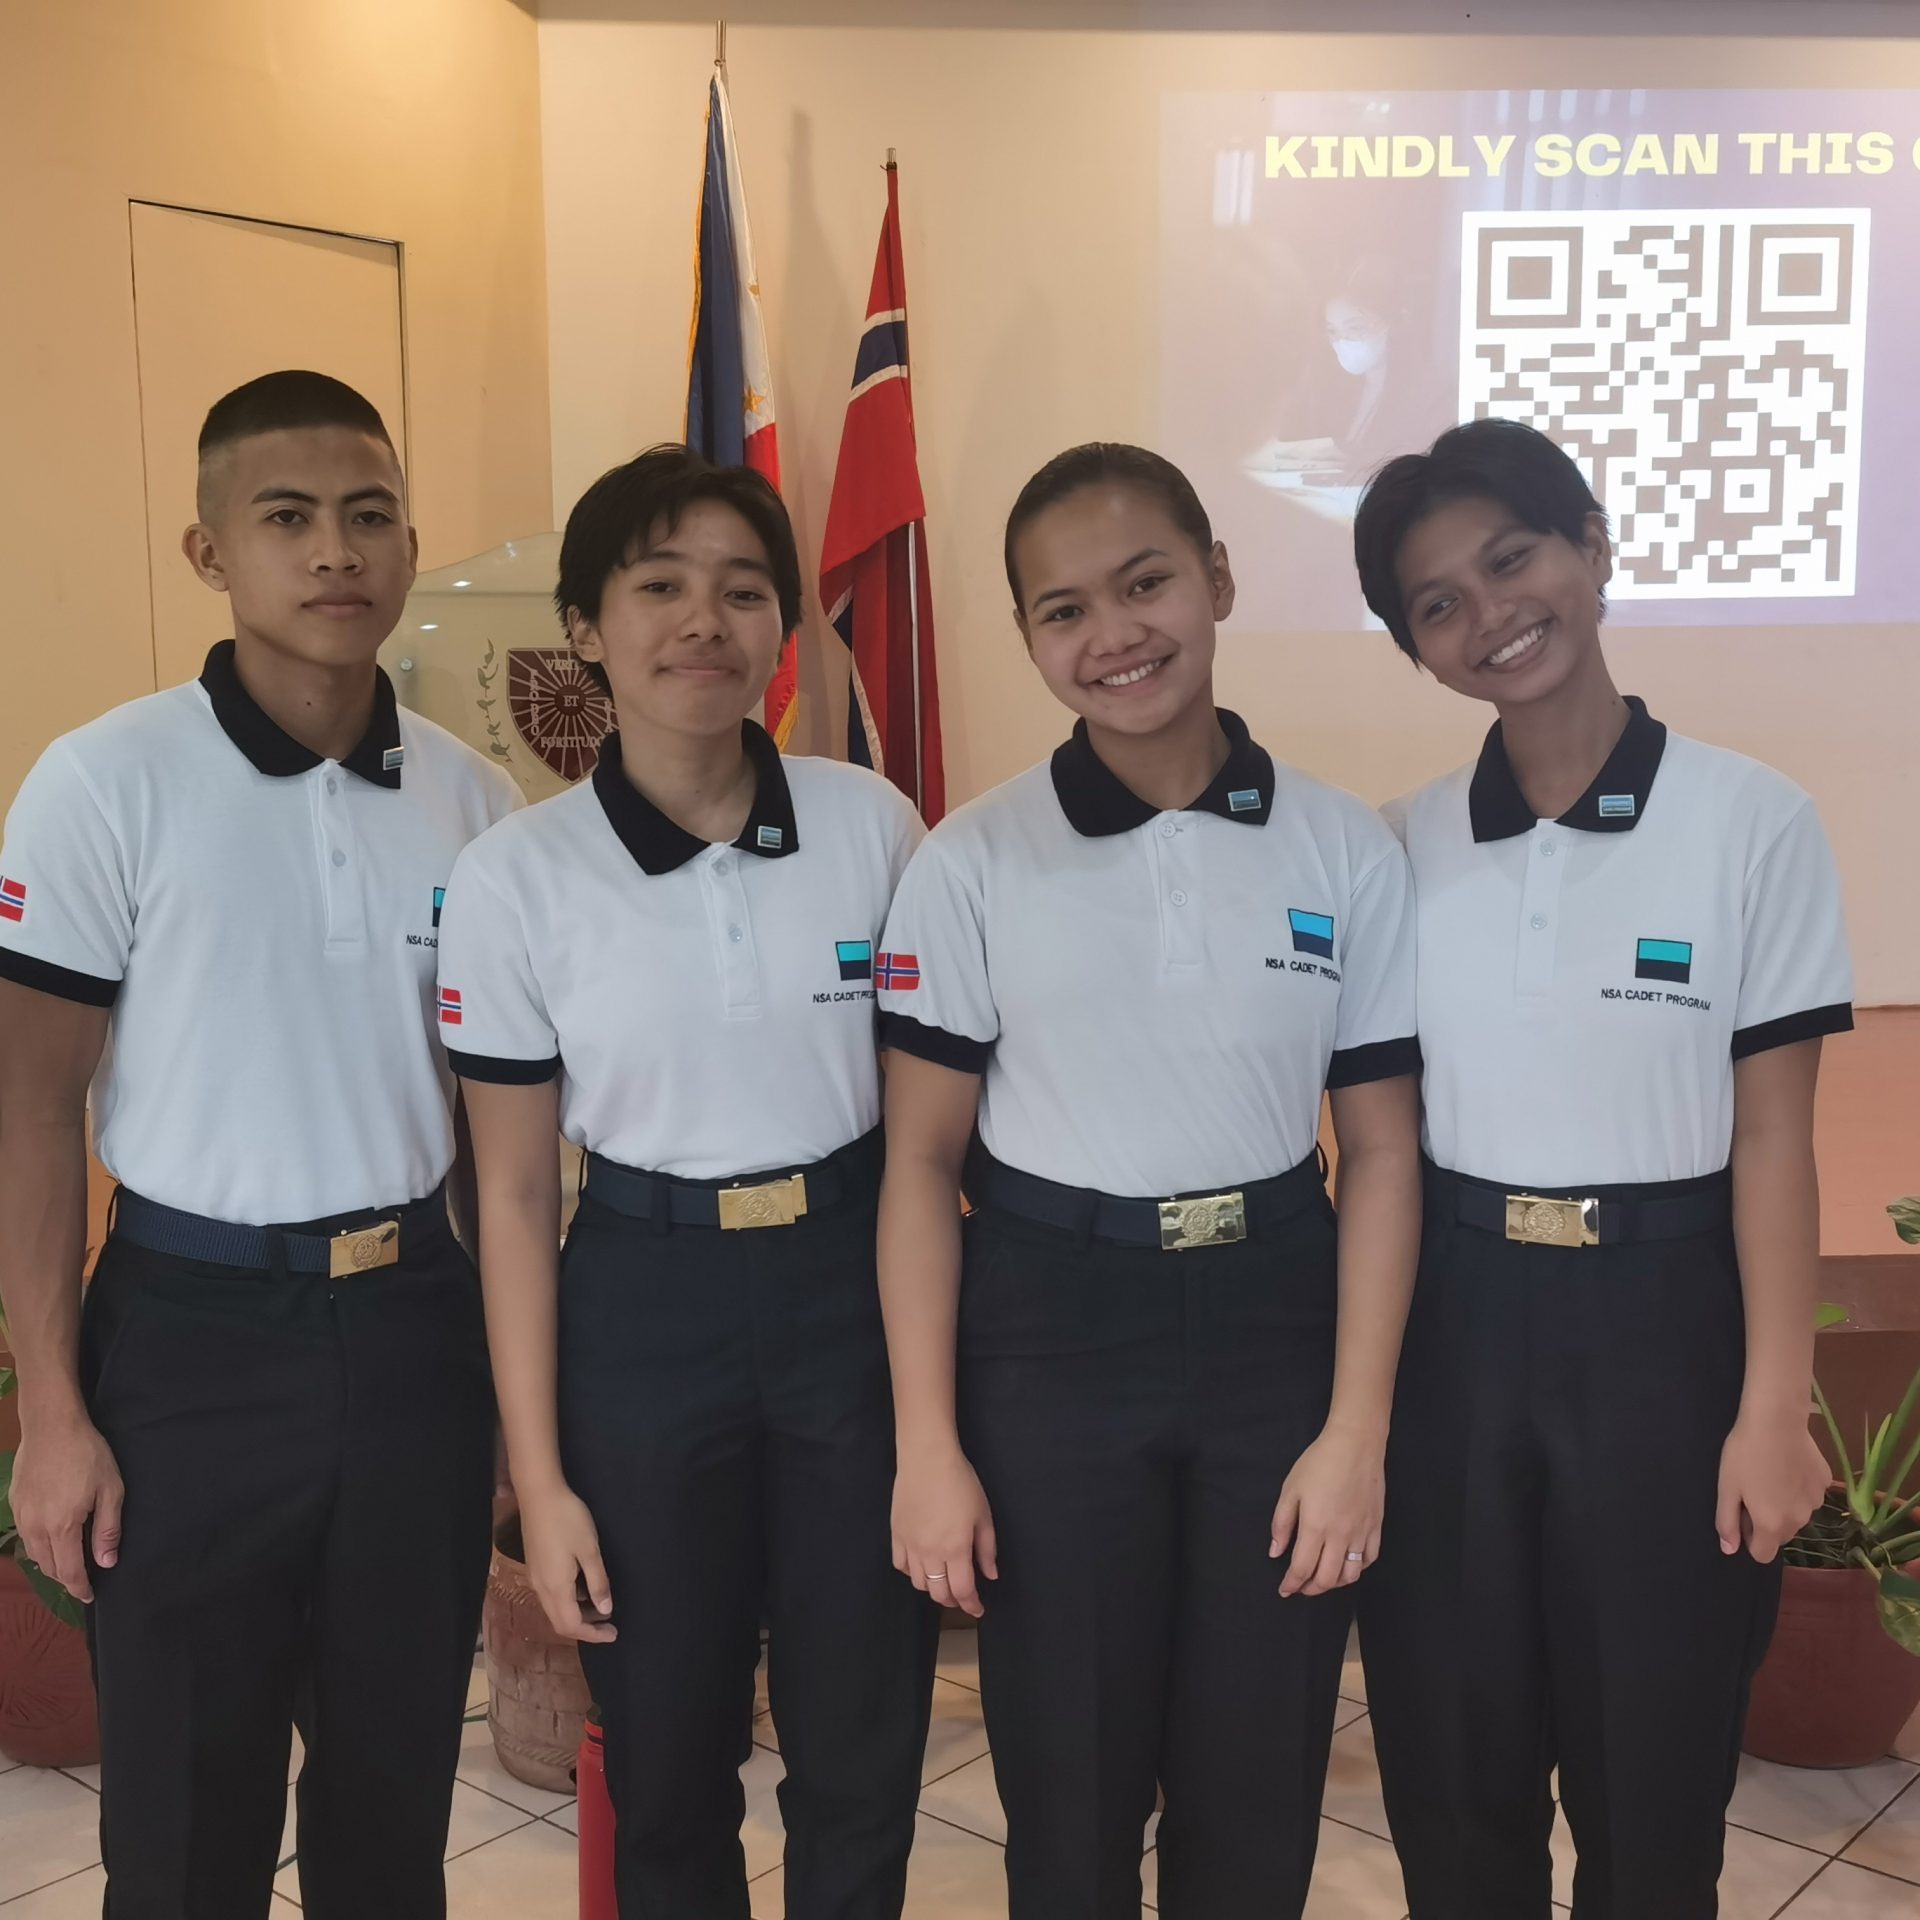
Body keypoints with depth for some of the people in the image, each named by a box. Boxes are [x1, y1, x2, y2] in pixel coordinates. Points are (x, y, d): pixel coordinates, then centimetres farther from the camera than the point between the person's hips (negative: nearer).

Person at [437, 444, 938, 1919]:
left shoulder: (872, 825, -5)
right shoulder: (516, 875, -8)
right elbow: (516, 1192, -3)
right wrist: (539, 1478, -3)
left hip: (856, 1291, 1)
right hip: (644, 1312, 0)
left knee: (864, 1752, 12)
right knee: (668, 1757, 15)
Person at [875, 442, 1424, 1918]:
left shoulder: (1347, 850, -2)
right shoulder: (973, 865, -5)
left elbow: (1381, 1151, 2)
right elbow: (921, 1162, -3)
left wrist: (1357, 1429, -3)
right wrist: (929, 1448, -6)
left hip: (1276, 1325, 1)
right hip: (1048, 1337, -1)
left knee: (1257, 1799, 12)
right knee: (1069, 1801, 11)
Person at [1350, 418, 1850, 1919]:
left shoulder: (1752, 821, -7)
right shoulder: (1406, 844, 2)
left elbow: (1774, 1137, -6)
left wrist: (1774, 1405, -9)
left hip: (1660, 1317, -2)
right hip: (1447, 1317, 3)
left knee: (1653, 1767, 11)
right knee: (1451, 1757, 14)